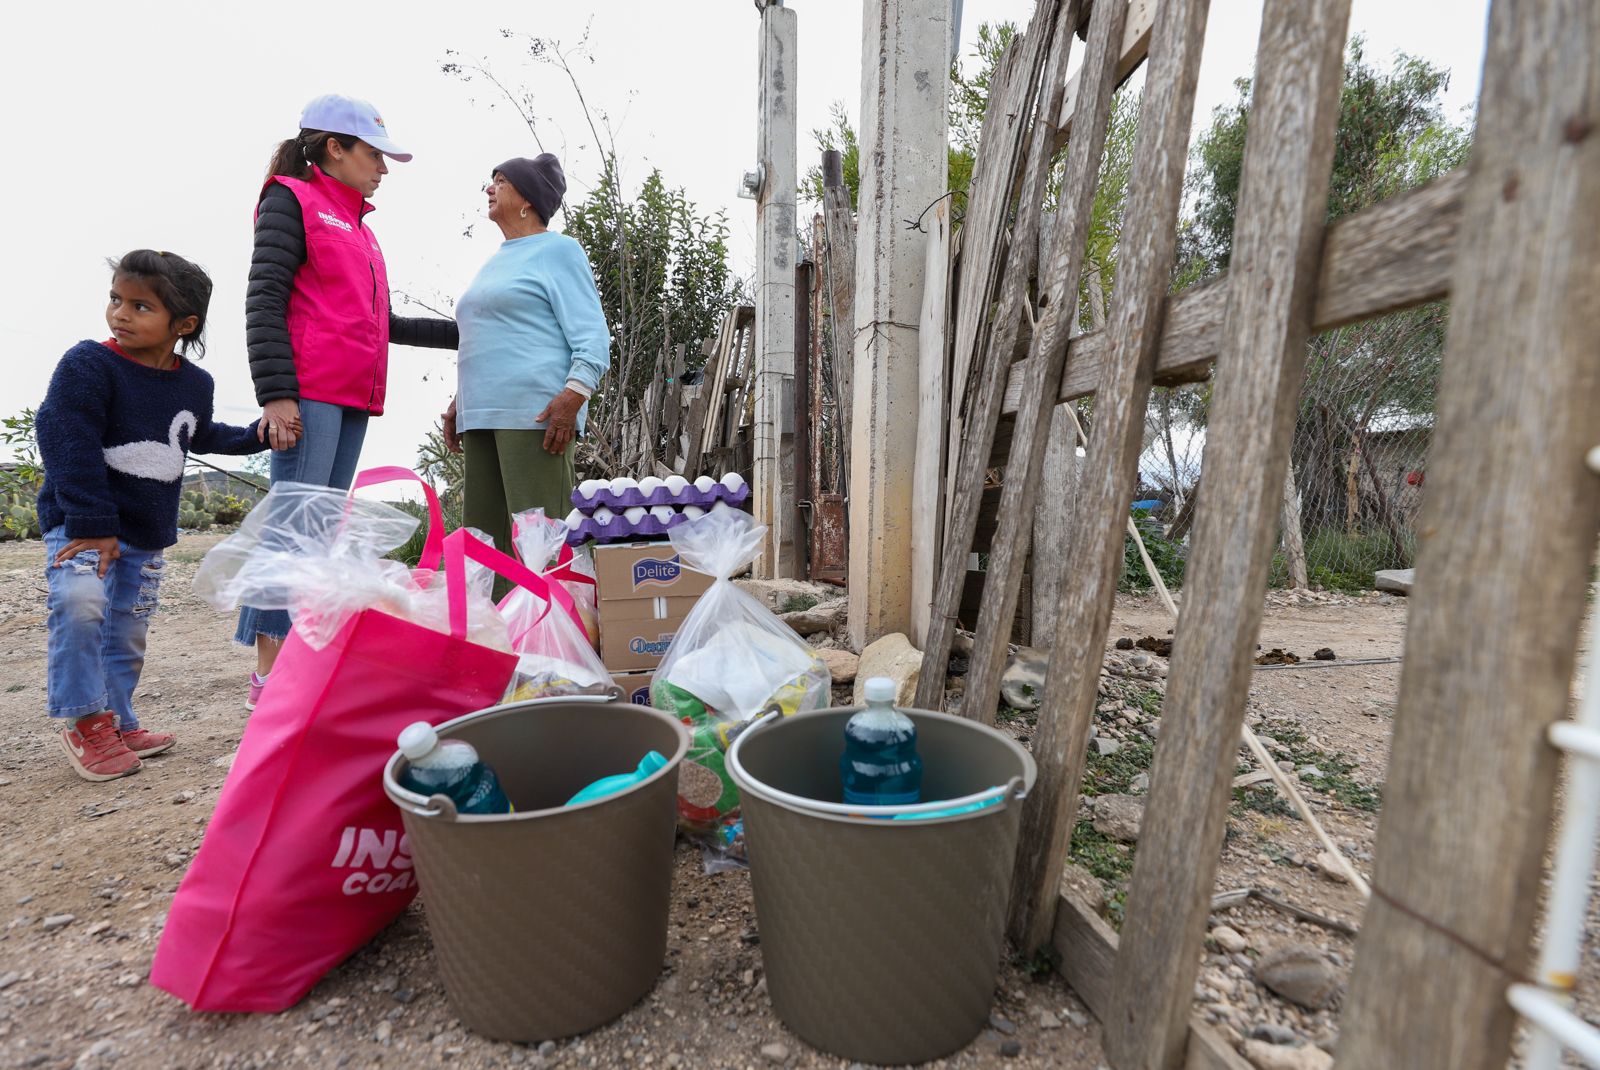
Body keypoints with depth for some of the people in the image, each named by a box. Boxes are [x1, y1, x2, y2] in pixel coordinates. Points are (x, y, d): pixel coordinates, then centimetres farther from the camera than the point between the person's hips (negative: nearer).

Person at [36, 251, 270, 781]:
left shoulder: (195, 383, 4)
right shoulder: (87, 364, -13)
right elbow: (68, 446, -18)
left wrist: (254, 435, 9)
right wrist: (93, 523, -23)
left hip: (149, 533, 5)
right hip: (80, 522, -5)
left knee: (128, 633, 11)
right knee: (80, 602, -26)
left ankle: (116, 724, 24)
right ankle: (84, 720, -10)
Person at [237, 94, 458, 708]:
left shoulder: (359, 226, 27)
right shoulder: (291, 200, 3)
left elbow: (382, 323, 28)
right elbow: (264, 302, -8)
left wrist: (458, 334, 25)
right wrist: (275, 393, -18)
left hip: (354, 397, 8)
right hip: (309, 392, -8)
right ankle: (268, 672, -9)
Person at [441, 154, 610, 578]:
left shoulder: (556, 250, 3)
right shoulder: (494, 263, 27)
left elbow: (592, 337, -9)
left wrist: (572, 397, -23)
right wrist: (460, 403, 23)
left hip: (536, 414, -9)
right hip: (484, 417, 9)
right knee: (484, 535, 6)